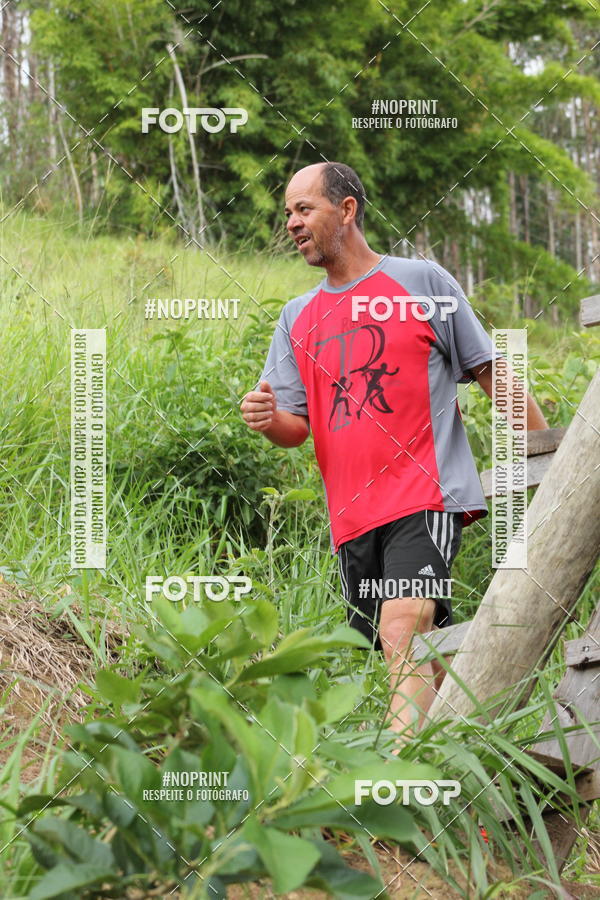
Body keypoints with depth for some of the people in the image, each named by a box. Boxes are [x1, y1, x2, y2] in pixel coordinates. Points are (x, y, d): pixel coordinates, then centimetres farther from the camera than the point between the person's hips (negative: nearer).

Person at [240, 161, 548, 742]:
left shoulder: (422, 282, 3)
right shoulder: (298, 318, 16)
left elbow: (491, 373, 6)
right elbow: (296, 428, 15)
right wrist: (267, 419, -10)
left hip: (426, 497, -5)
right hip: (352, 518, 5)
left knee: (402, 630, -24)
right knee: (424, 654, 10)